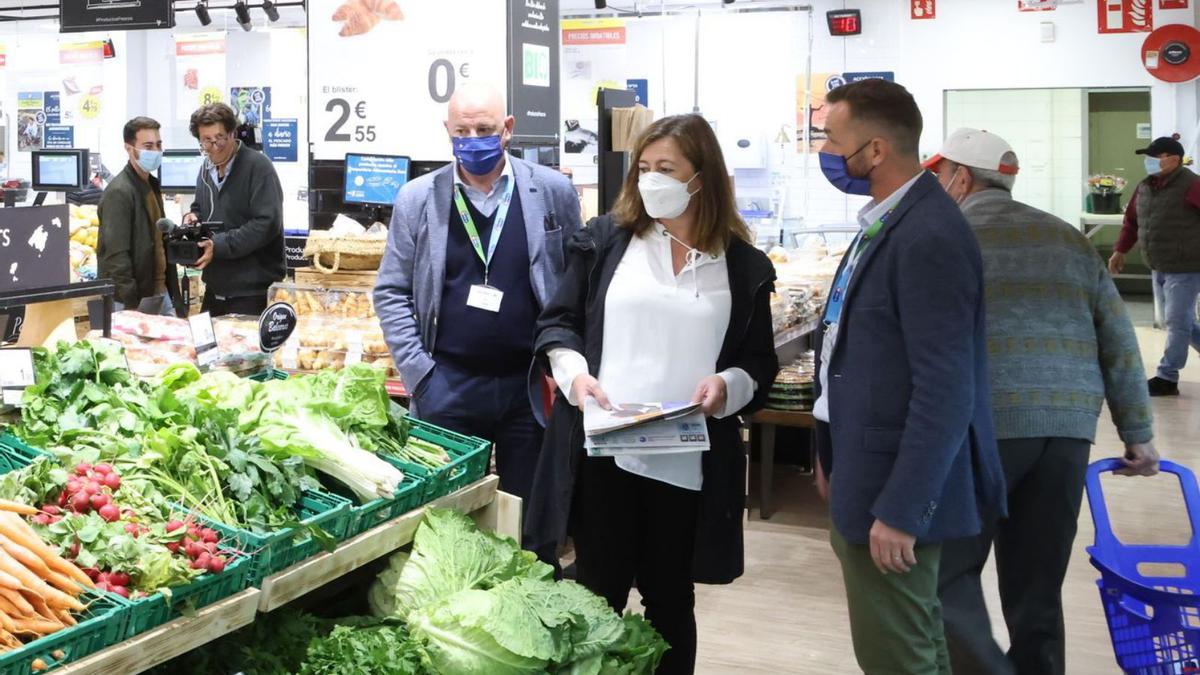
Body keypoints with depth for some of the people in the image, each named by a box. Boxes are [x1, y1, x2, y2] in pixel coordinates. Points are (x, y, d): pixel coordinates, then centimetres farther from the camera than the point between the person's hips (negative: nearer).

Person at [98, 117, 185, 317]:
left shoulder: (152, 185, 13)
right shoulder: (118, 192, -14)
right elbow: (116, 255, -18)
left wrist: (173, 292, 15)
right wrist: (131, 305, -20)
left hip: (161, 293, 8)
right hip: (132, 300, -8)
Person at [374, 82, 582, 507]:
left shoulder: (553, 192, 0)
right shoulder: (418, 199, 1)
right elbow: (391, 292, 4)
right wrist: (418, 372, -5)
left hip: (531, 384, 0)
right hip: (447, 387, 0)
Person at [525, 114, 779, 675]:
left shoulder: (743, 266, 4)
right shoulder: (605, 239, 4)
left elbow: (761, 362, 8)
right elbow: (558, 321, 7)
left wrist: (727, 385, -13)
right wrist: (575, 373, -12)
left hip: (689, 461, 0)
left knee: (670, 598, 15)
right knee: (598, 593, 11)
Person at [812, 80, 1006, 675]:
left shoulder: (929, 238, -22)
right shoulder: (888, 221, 10)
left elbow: (946, 394, -25)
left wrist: (900, 513, -23)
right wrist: (838, 459, 20)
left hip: (895, 488, -10)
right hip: (865, 473, 10)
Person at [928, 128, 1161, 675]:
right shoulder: (1069, 239, 17)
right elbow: (1119, 343, 15)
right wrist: (1137, 433, 19)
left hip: (982, 425, -5)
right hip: (1068, 427, 6)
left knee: (945, 573, 3)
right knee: (1036, 586, 13)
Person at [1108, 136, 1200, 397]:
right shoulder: (1145, 187, 8)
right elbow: (1131, 220, 19)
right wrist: (1120, 250, 16)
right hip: (1159, 268, 8)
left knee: (1177, 322, -4)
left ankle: (1167, 378, 2)